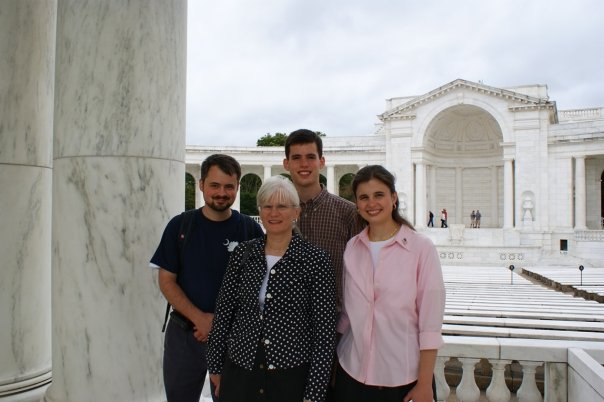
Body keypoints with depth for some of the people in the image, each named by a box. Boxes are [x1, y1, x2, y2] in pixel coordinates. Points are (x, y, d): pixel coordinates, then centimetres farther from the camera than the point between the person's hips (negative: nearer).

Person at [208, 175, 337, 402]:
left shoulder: (315, 260, -10)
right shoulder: (243, 253, 1)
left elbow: (324, 330, -9)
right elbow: (224, 311, 7)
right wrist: (216, 366, 10)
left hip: (291, 377, -3)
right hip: (239, 372, 3)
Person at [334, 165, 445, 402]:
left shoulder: (421, 248, -9)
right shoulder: (351, 249, 2)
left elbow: (430, 324, -9)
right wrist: (331, 367, 10)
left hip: (404, 377, -3)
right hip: (353, 374, 3)